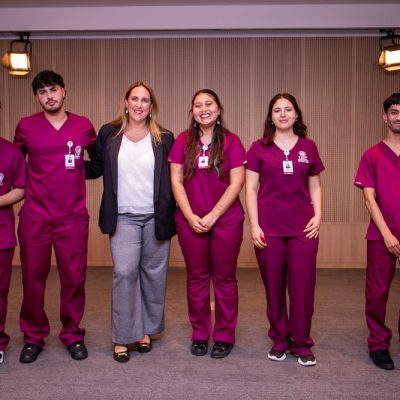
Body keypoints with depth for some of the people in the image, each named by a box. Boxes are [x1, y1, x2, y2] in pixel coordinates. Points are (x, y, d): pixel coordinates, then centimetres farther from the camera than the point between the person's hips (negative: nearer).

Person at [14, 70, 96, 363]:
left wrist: (76, 175, 8)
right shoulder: (26, 126, 3)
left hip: (73, 217, 0)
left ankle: (73, 335, 23)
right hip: (34, 216, 0)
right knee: (33, 277, 7)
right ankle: (34, 337, 25)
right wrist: (26, 185, 13)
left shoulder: (84, 126, 3)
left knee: (74, 278, 5)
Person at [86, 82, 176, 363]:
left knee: (153, 274, 7)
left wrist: (171, 215, 0)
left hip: (156, 218, 1)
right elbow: (96, 169, 12)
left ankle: (147, 330, 24)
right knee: (124, 273, -9)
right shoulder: (109, 134, 6)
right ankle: (122, 337, 4)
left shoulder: (164, 138, 5)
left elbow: (171, 178, 6)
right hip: (123, 217, -1)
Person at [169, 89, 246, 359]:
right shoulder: (183, 141, 4)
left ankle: (225, 336, 20)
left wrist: (212, 216, -11)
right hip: (190, 221, 2)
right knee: (197, 278, 10)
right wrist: (190, 216, -8)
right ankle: (199, 334, 24)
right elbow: (176, 180, 2)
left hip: (226, 220, -2)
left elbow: (236, 183, -7)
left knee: (224, 278, 6)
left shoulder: (231, 142, -2)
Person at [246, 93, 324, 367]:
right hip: (269, 228, -1)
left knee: (303, 287, 1)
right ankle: (279, 340, 24)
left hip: (303, 227, 1)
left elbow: (315, 186, 14)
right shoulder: (259, 148, 4)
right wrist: (254, 225, -5)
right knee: (274, 286, 7)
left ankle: (302, 344, 18)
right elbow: (251, 189, 2)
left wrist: (318, 215, -1)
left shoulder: (308, 147, 8)